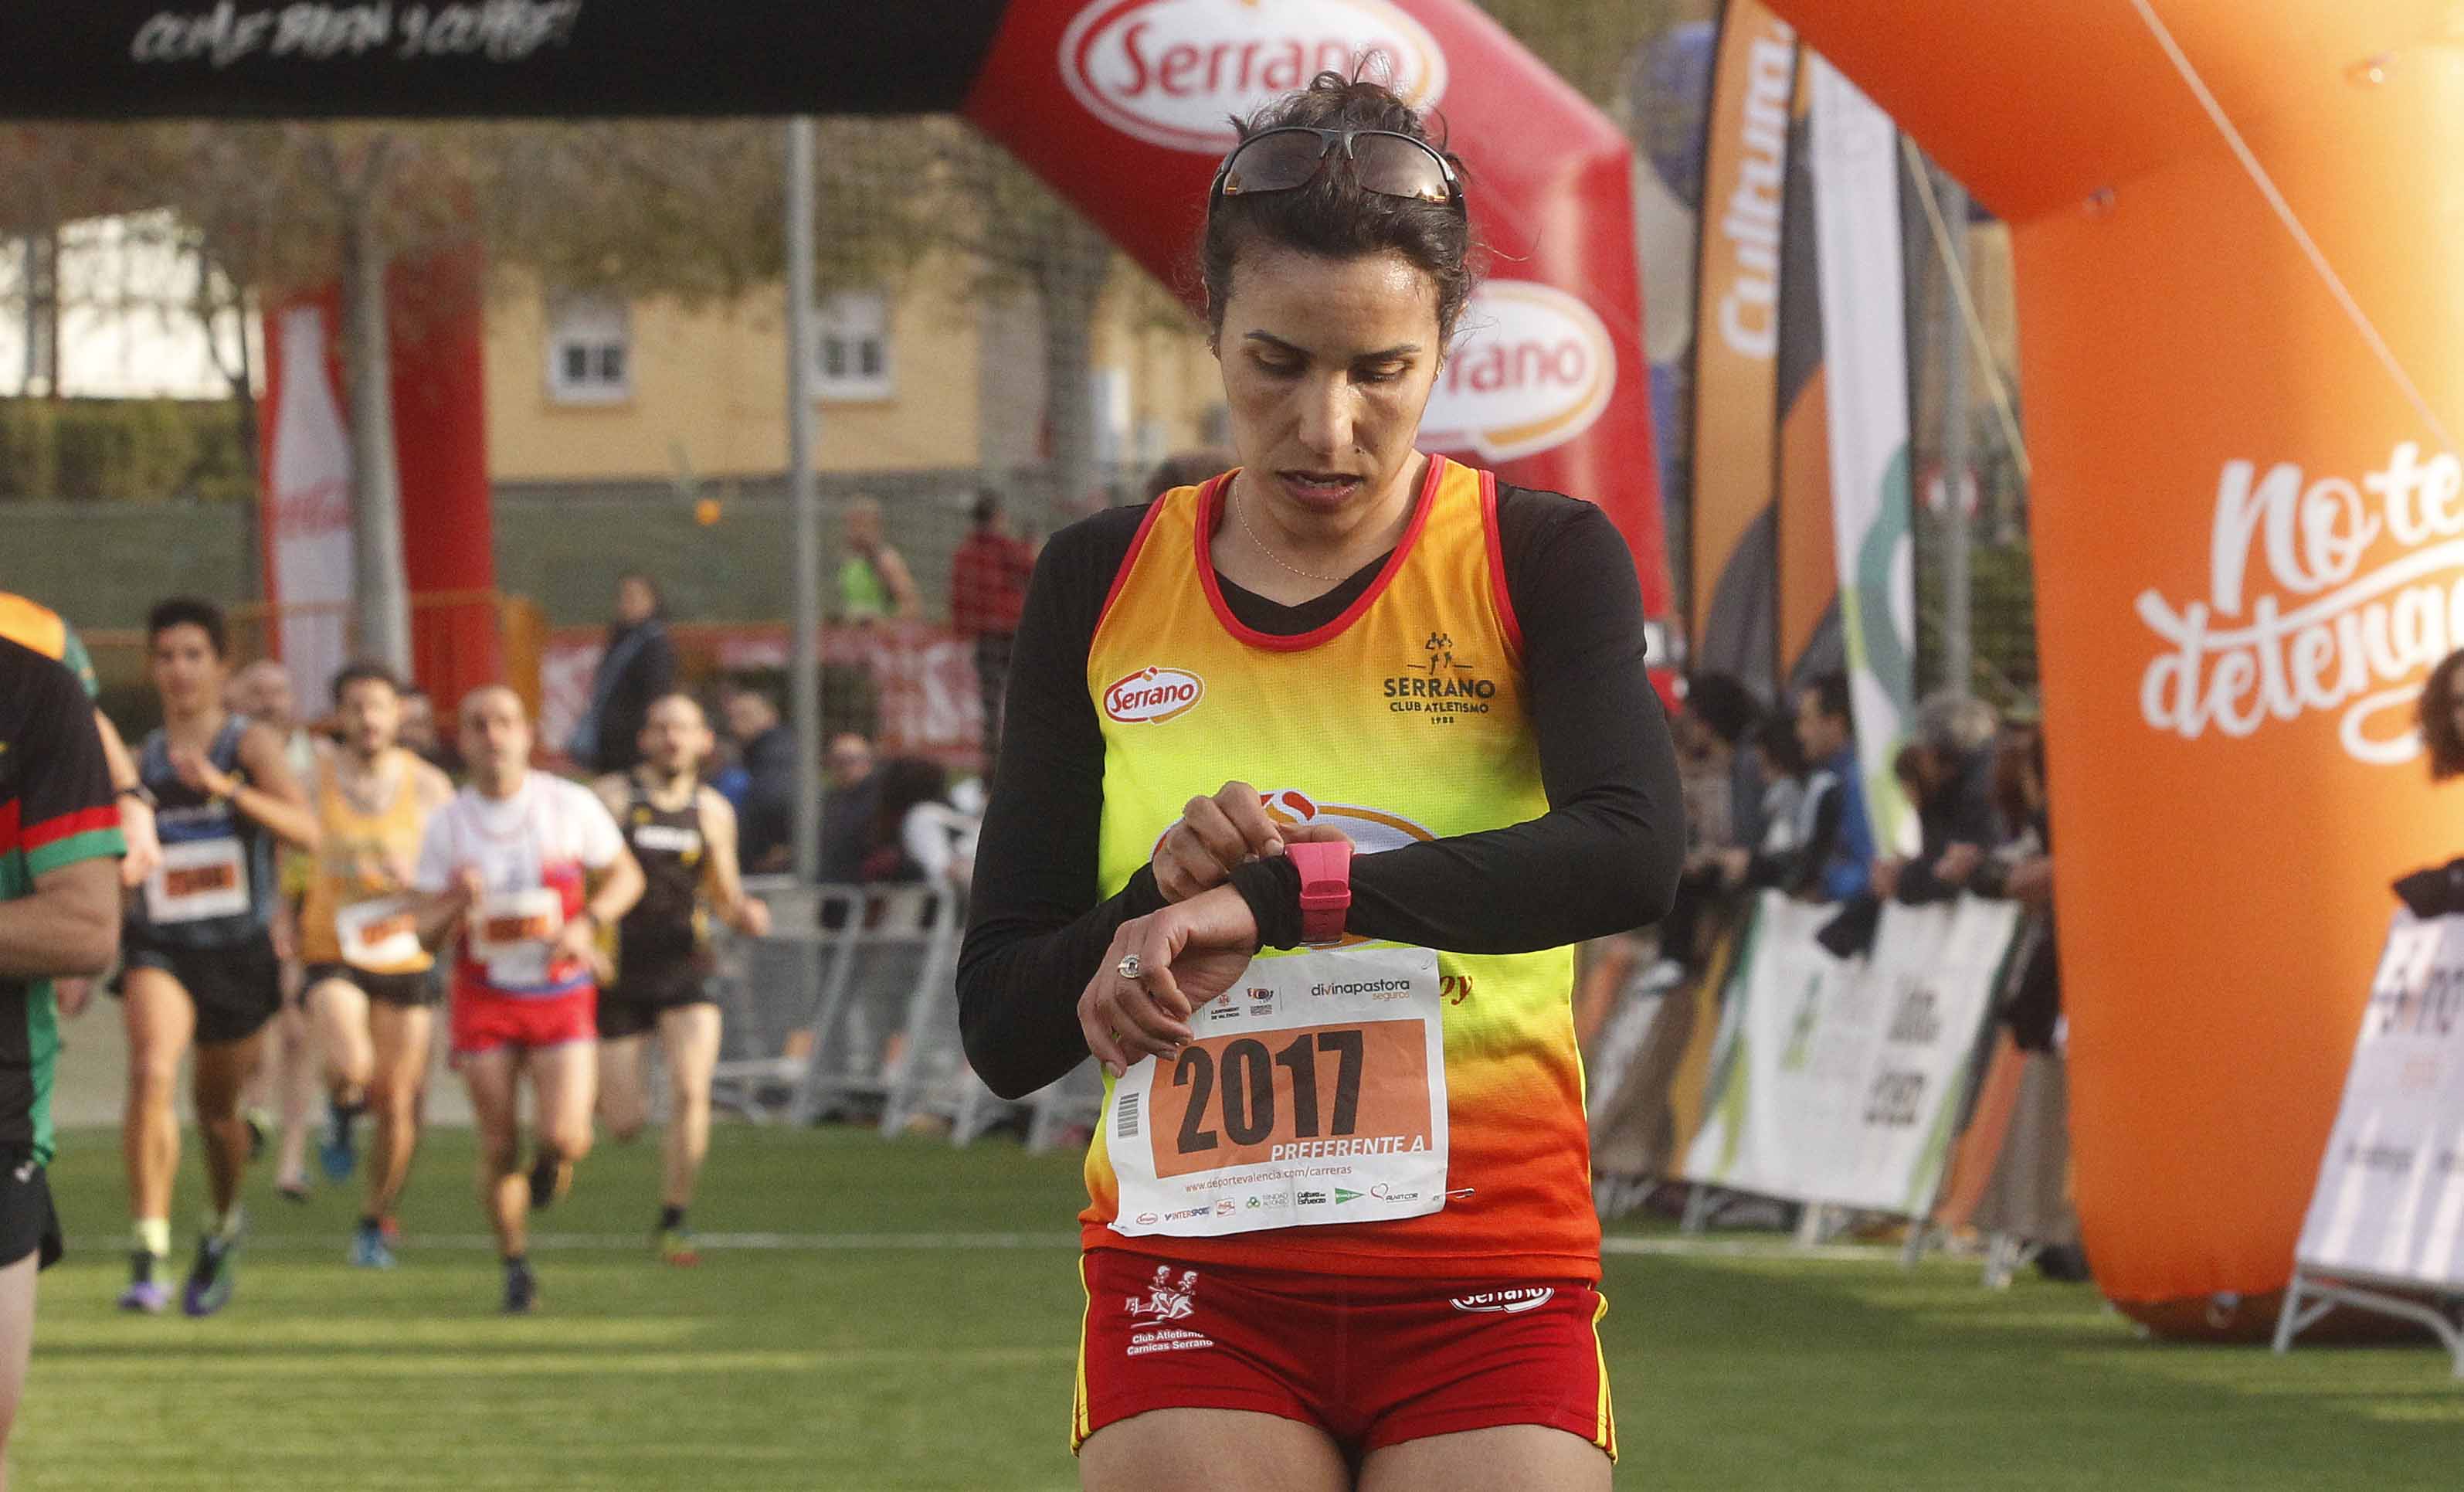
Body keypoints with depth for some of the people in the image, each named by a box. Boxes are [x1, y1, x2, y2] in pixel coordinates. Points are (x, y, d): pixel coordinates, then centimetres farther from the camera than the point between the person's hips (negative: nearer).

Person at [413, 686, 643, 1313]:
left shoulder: (572, 805, -3)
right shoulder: (447, 825, -1)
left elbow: (626, 875, 9)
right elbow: (427, 932, 1)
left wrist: (587, 923, -10)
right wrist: (456, 906, -22)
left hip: (562, 993, -1)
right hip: (485, 997, 1)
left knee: (565, 1137, -15)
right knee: (499, 1148, -2)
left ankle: (551, 1159, 23)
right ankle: (516, 1267, 18)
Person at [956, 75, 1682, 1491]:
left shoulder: (1540, 561, 1)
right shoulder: (1101, 588, 8)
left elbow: (1636, 847, -21)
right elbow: (1004, 1027, 7)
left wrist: (1272, 897, -27)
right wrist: (1164, 897, -14)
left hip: (1486, 1289, -1)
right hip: (1193, 1281, 1)